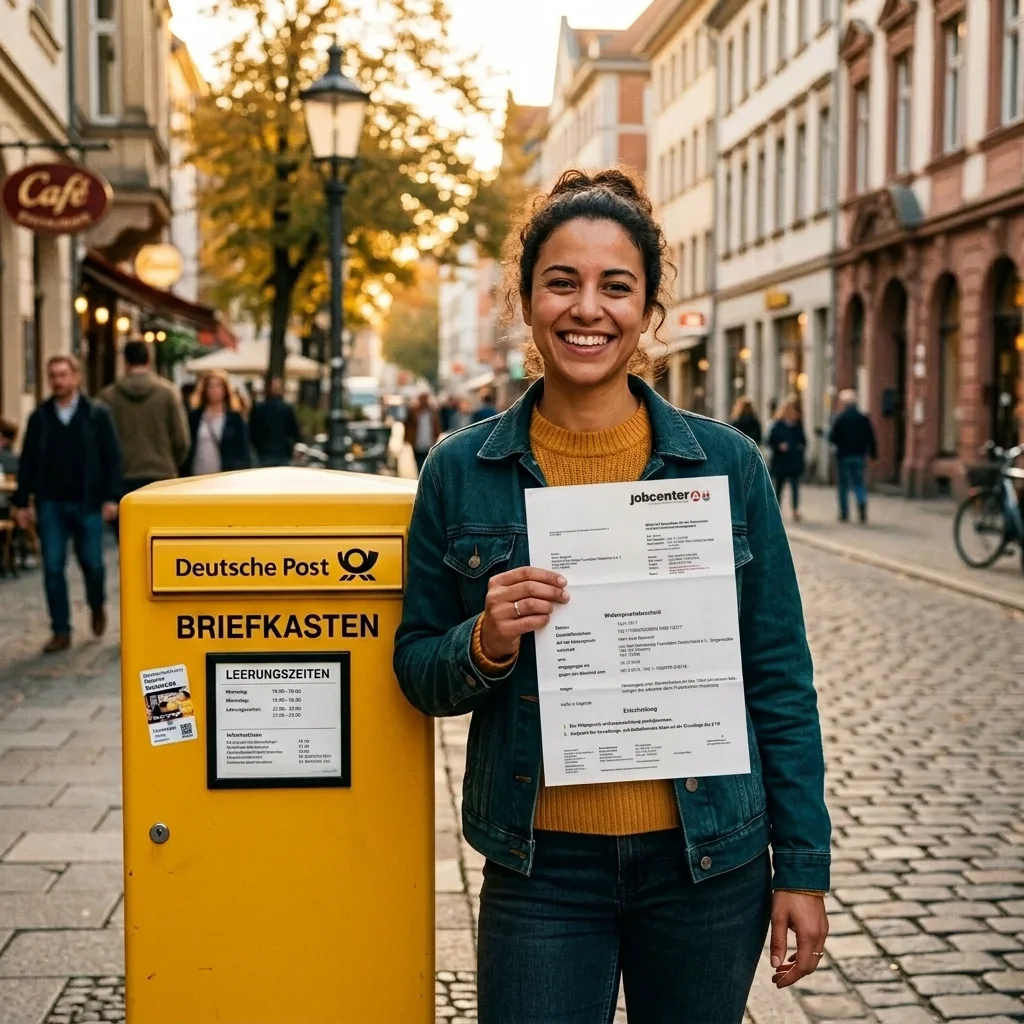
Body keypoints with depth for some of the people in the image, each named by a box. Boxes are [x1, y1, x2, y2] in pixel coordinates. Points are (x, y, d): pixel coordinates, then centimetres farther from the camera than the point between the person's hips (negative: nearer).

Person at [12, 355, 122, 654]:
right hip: (50, 504, 2)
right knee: (53, 568, 0)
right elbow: (28, 463, 7)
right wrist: (21, 502, 3)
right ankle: (61, 632, 8)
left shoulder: (97, 414, -1)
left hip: (87, 503, -2)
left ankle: (98, 607, 34)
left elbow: (113, 458, -3)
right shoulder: (39, 418, 5)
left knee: (91, 563, 3)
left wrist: (111, 497, -10)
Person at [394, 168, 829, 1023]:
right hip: (540, 869, 0)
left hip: (706, 862, 1)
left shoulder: (727, 464, -2)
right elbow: (418, 674, 5)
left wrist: (804, 867, 1)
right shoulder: (461, 472, -2)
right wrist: (484, 645, -16)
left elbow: (779, 678, 2)